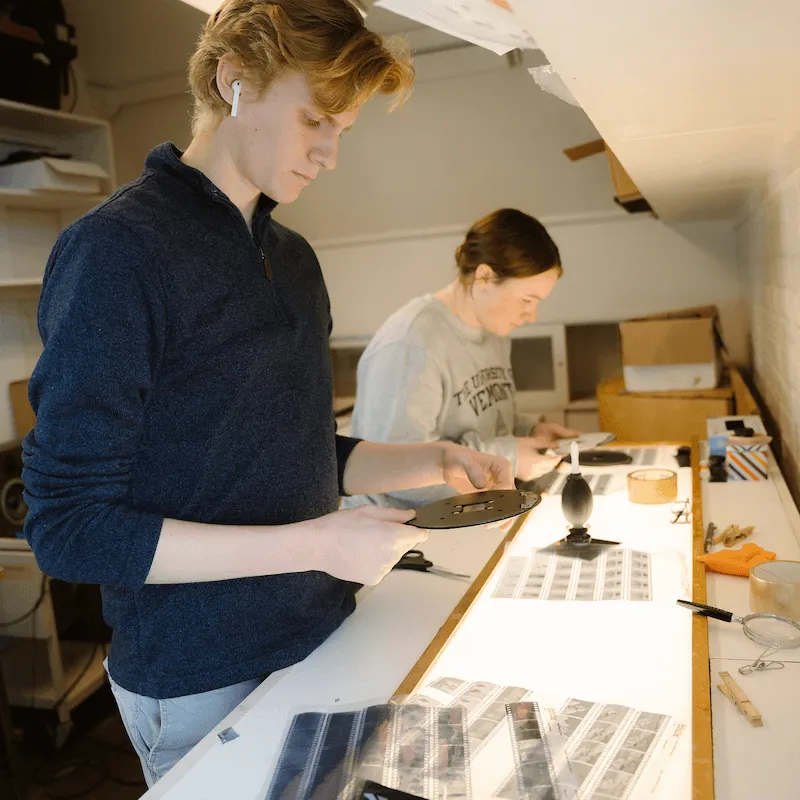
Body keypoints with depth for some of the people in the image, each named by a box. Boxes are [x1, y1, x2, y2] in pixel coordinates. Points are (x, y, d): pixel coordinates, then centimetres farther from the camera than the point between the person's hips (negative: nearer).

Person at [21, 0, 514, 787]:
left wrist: (431, 461, -3)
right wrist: (311, 544, -23)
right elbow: (69, 527, -19)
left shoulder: (294, 258, 6)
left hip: (320, 644, 7)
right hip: (204, 685, -7)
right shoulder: (116, 250, -18)